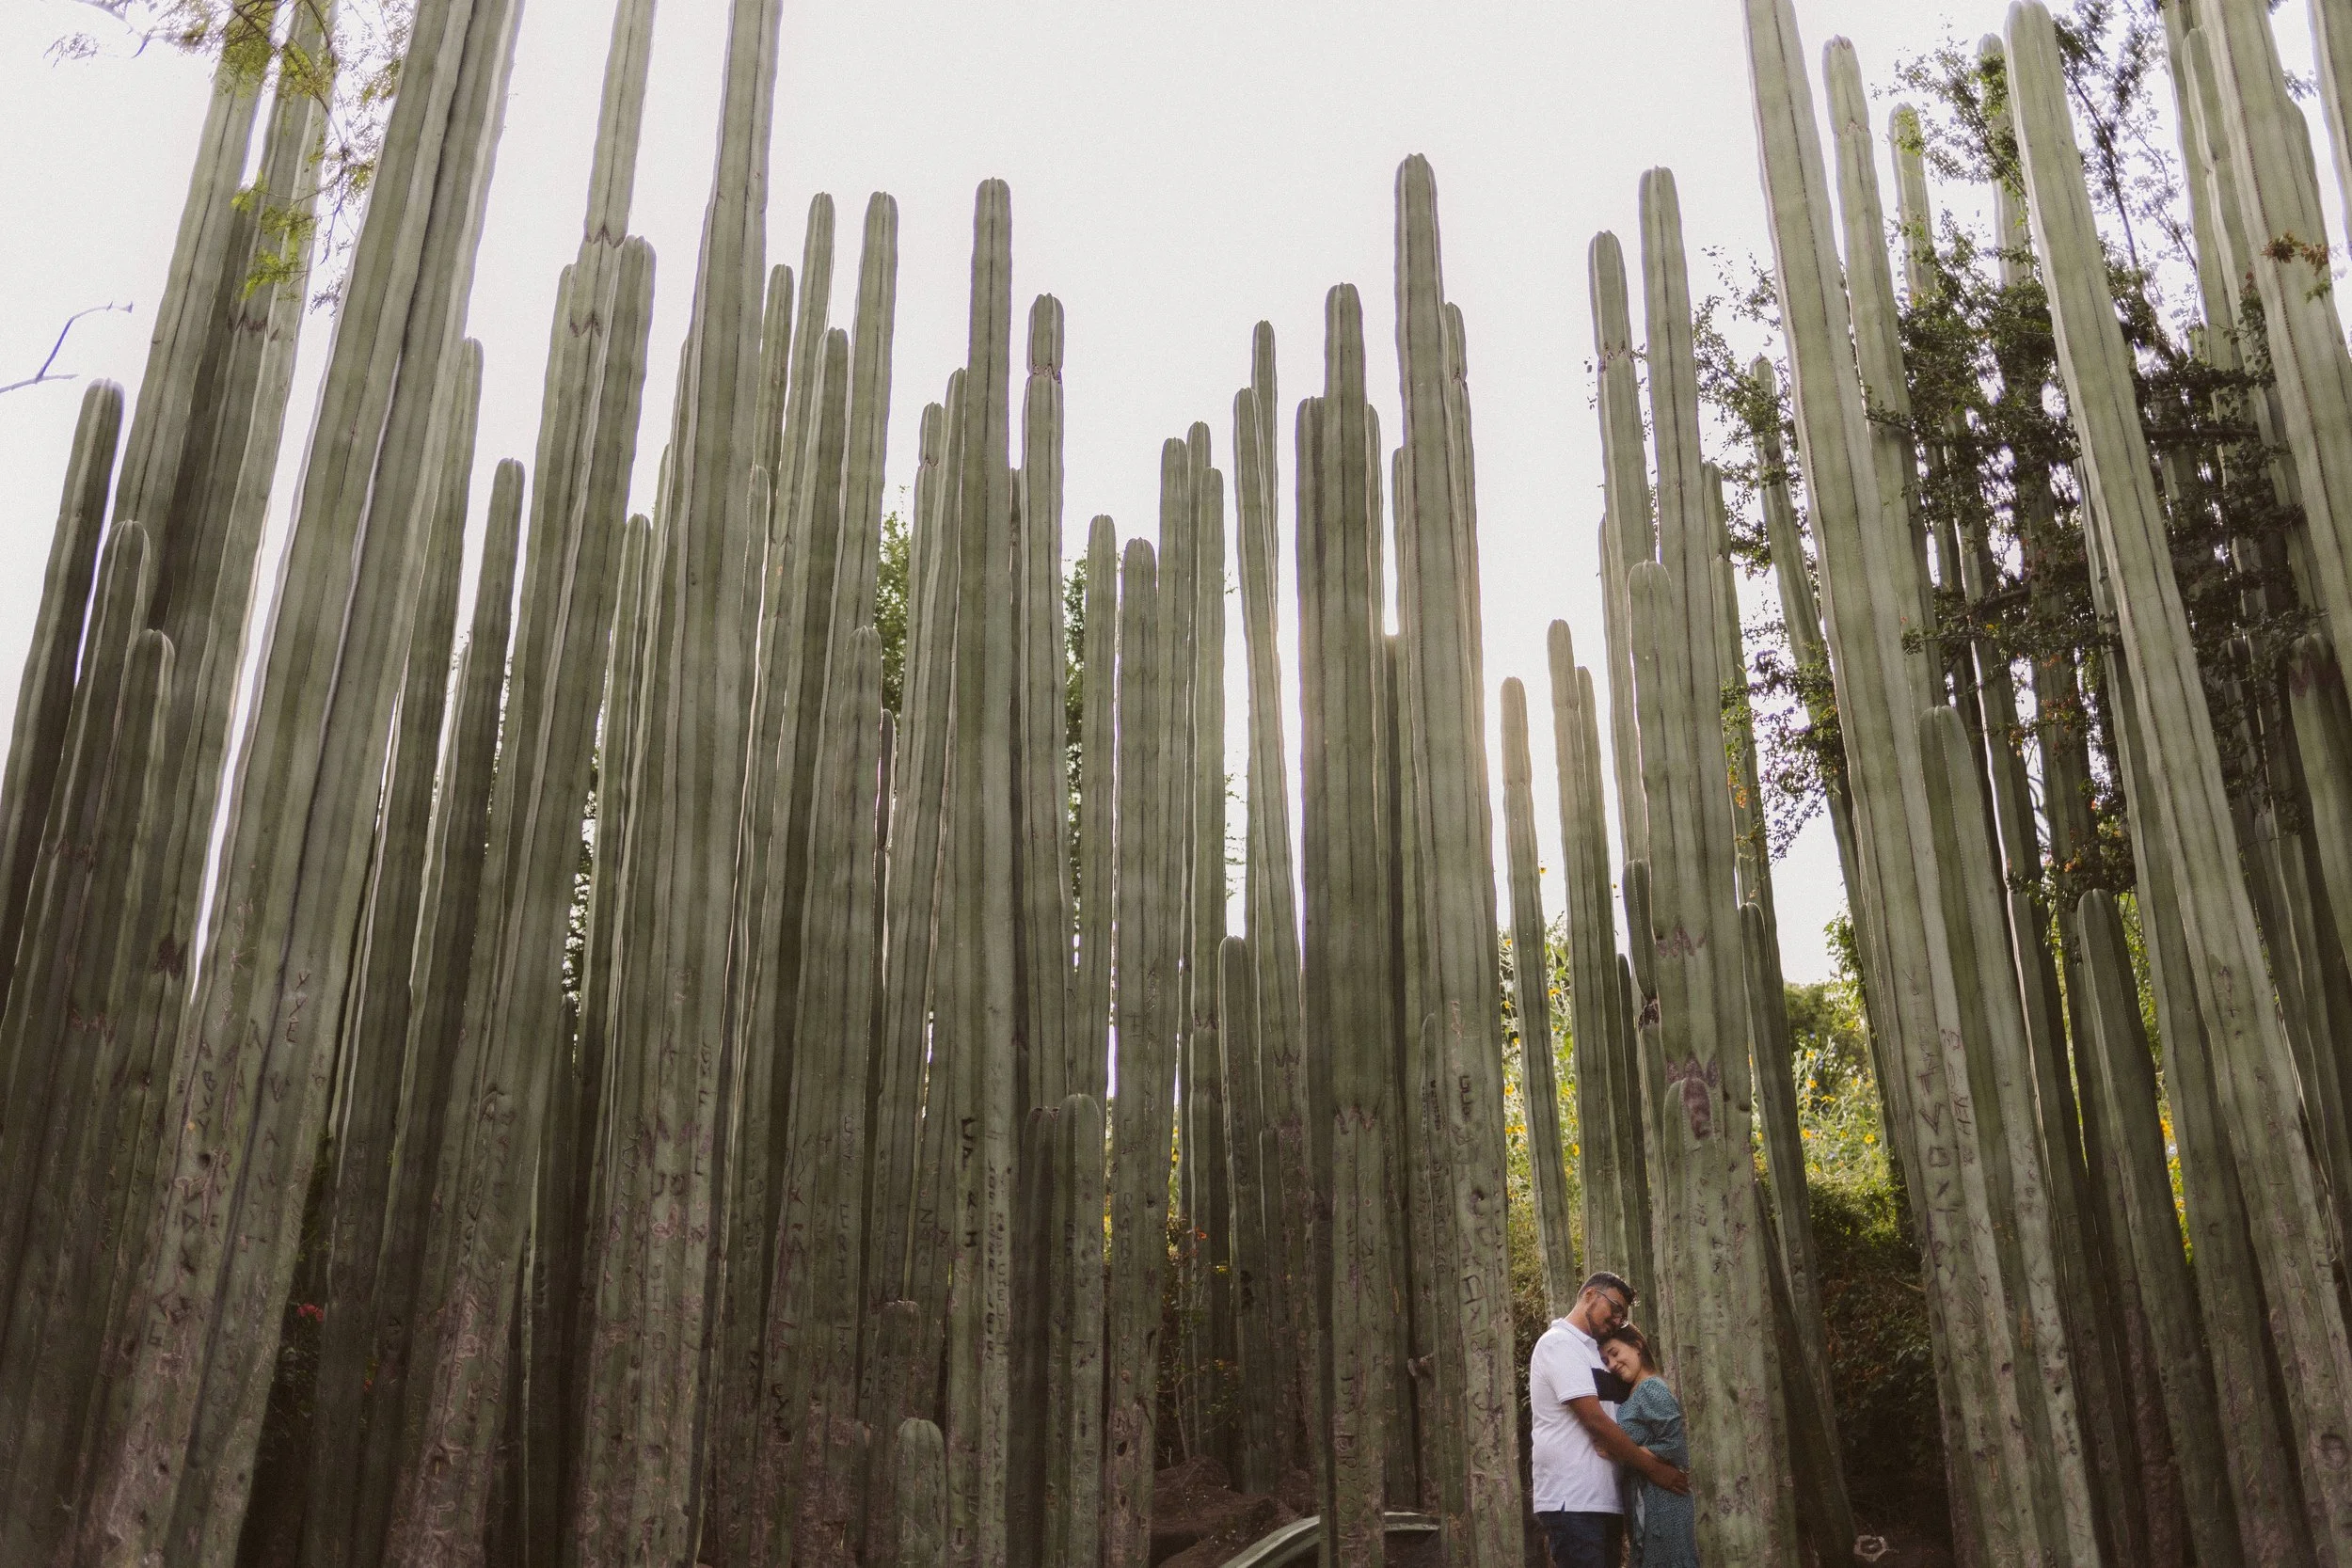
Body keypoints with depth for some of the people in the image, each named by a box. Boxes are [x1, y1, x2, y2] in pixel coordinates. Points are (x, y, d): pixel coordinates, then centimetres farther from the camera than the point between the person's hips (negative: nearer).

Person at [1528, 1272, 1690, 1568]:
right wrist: (1652, 1467, -9)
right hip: (1572, 1502, -9)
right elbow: (1594, 1419, -16)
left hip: (1604, 1500, 9)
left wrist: (1639, 1452, -3)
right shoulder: (1559, 1343, -9)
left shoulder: (1592, 1351, 22)